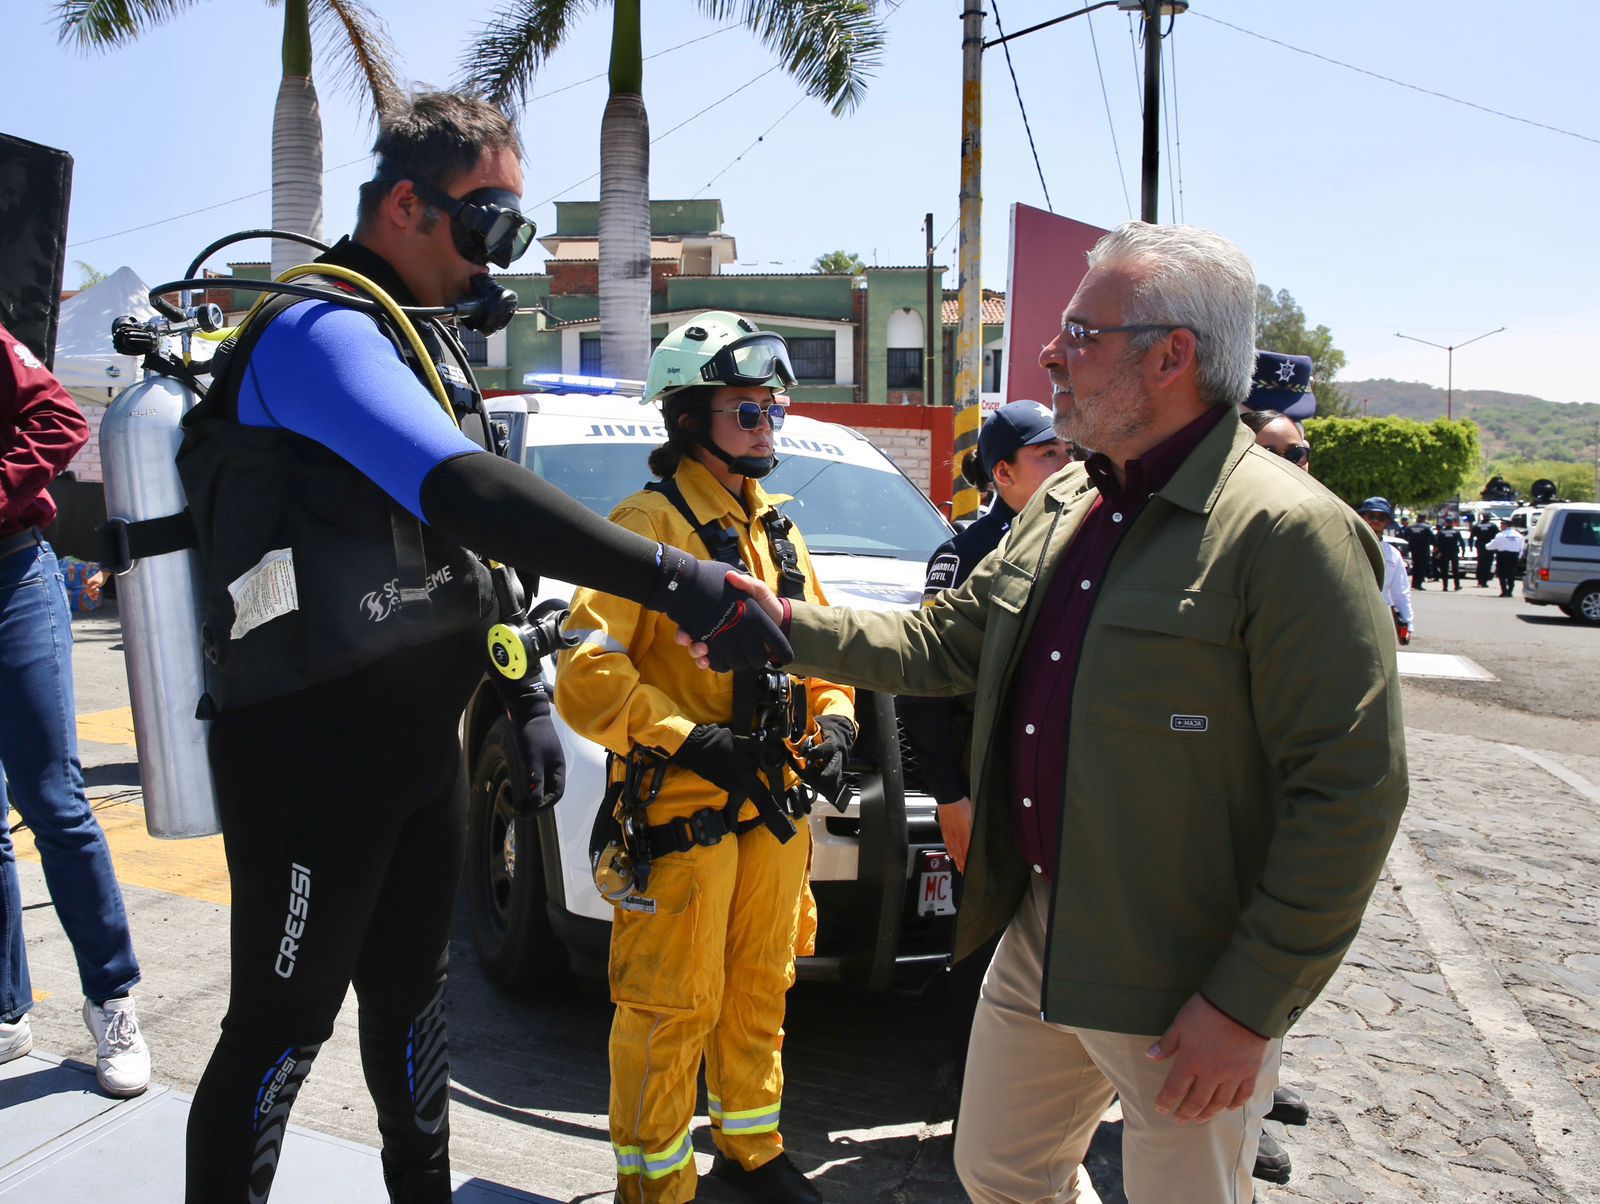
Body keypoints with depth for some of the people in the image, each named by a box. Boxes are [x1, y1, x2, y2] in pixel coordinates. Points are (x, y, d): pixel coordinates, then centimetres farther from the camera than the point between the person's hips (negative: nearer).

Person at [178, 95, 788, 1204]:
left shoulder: (427, 342, 15)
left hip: (421, 737, 9)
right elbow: (470, 496, -32)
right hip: (313, 749, -9)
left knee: (412, 995, 20)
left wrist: (527, 698, 16)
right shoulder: (322, 330, -16)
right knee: (283, 1026, 2)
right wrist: (685, 584, -35)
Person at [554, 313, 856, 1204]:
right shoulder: (651, 523, -11)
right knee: (671, 1006, 1)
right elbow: (588, 672, -18)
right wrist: (692, 741, -20)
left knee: (760, 988, 19)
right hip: (681, 810, -7)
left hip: (773, 803, 7)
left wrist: (832, 723, 4)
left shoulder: (777, 528, 15)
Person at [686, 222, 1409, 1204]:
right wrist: (789, 624, 5)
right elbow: (946, 640, 15)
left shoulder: (1290, 532, -19)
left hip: (1180, 982, -7)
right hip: (1036, 930, 8)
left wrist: (1249, 1004, -19)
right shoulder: (1061, 508, 8)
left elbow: (1353, 790, -20)